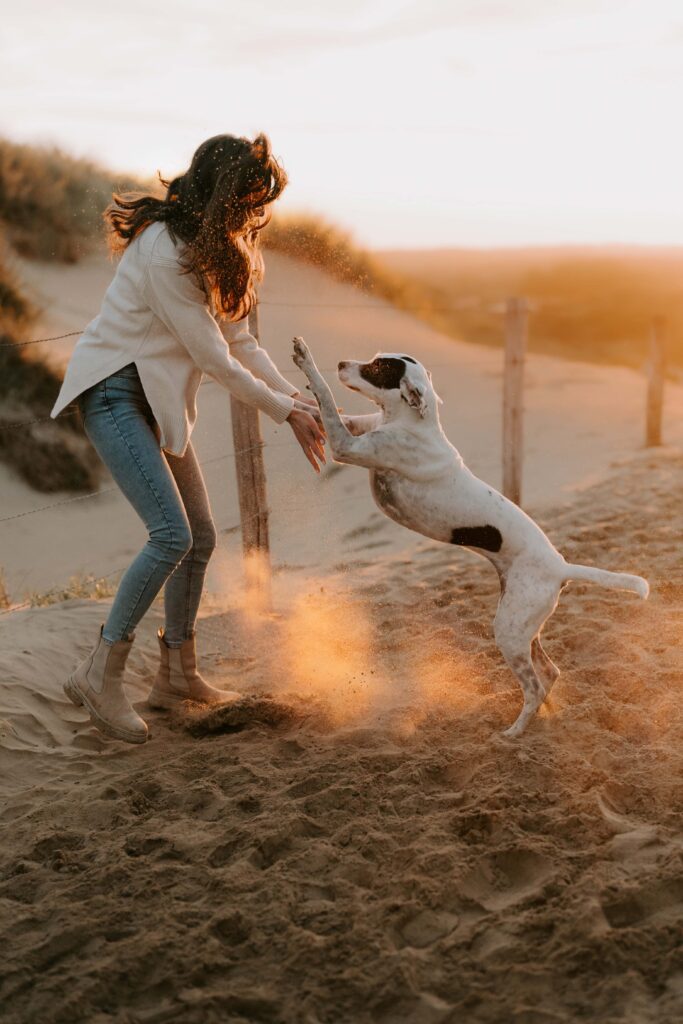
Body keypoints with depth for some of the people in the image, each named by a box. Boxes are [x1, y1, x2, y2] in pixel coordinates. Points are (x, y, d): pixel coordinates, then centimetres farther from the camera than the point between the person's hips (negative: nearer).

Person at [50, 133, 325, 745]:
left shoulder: (216, 248, 8)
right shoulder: (165, 250, -22)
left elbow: (239, 340, 9)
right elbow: (213, 357, -20)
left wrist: (302, 403, 2)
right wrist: (286, 412, -11)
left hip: (157, 400, 10)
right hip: (114, 393, -10)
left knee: (200, 538, 8)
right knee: (172, 535, -20)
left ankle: (178, 675, 21)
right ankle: (100, 675, -6)